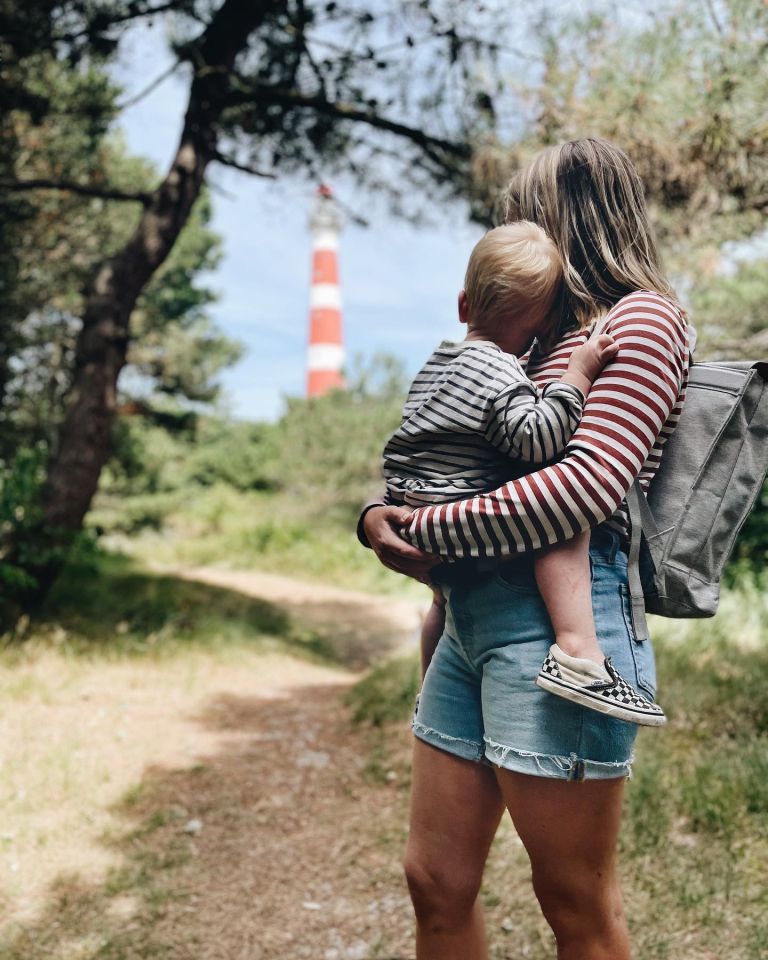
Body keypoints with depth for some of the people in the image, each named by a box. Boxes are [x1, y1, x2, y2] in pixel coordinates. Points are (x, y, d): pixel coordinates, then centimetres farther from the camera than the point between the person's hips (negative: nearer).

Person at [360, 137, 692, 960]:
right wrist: (381, 514, 0)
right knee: (436, 884, 13)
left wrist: (423, 530, -12)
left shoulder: (642, 320, -4)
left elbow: (588, 487, -19)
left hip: (559, 619, -8)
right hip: (473, 617, 9)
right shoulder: (554, 338, 22)